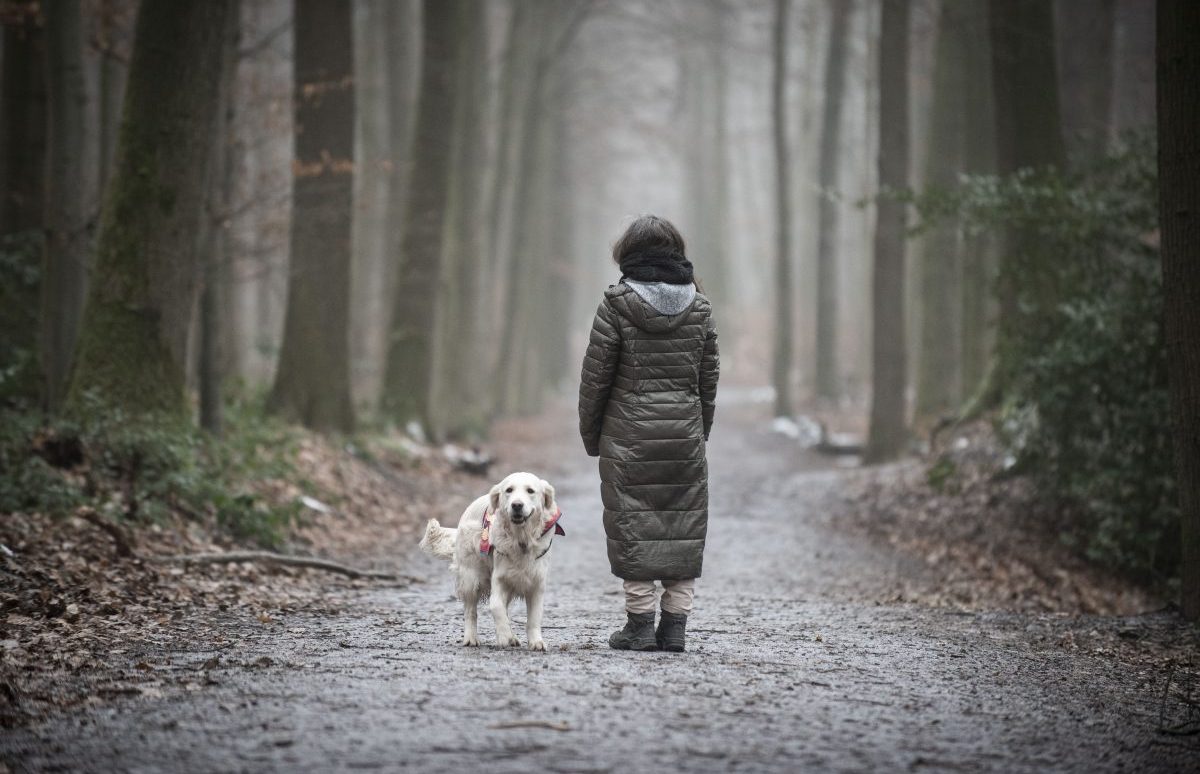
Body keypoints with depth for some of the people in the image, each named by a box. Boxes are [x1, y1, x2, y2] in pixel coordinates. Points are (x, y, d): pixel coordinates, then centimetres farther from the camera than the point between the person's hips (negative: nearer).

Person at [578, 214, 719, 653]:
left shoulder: (617, 305, -7)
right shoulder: (699, 306, 4)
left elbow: (595, 374, -5)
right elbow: (709, 376, 8)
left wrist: (590, 434, 5)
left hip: (629, 432, -3)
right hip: (684, 434, 3)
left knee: (633, 523, 3)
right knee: (684, 524, 8)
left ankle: (640, 624, 3)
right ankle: (675, 624, 7)